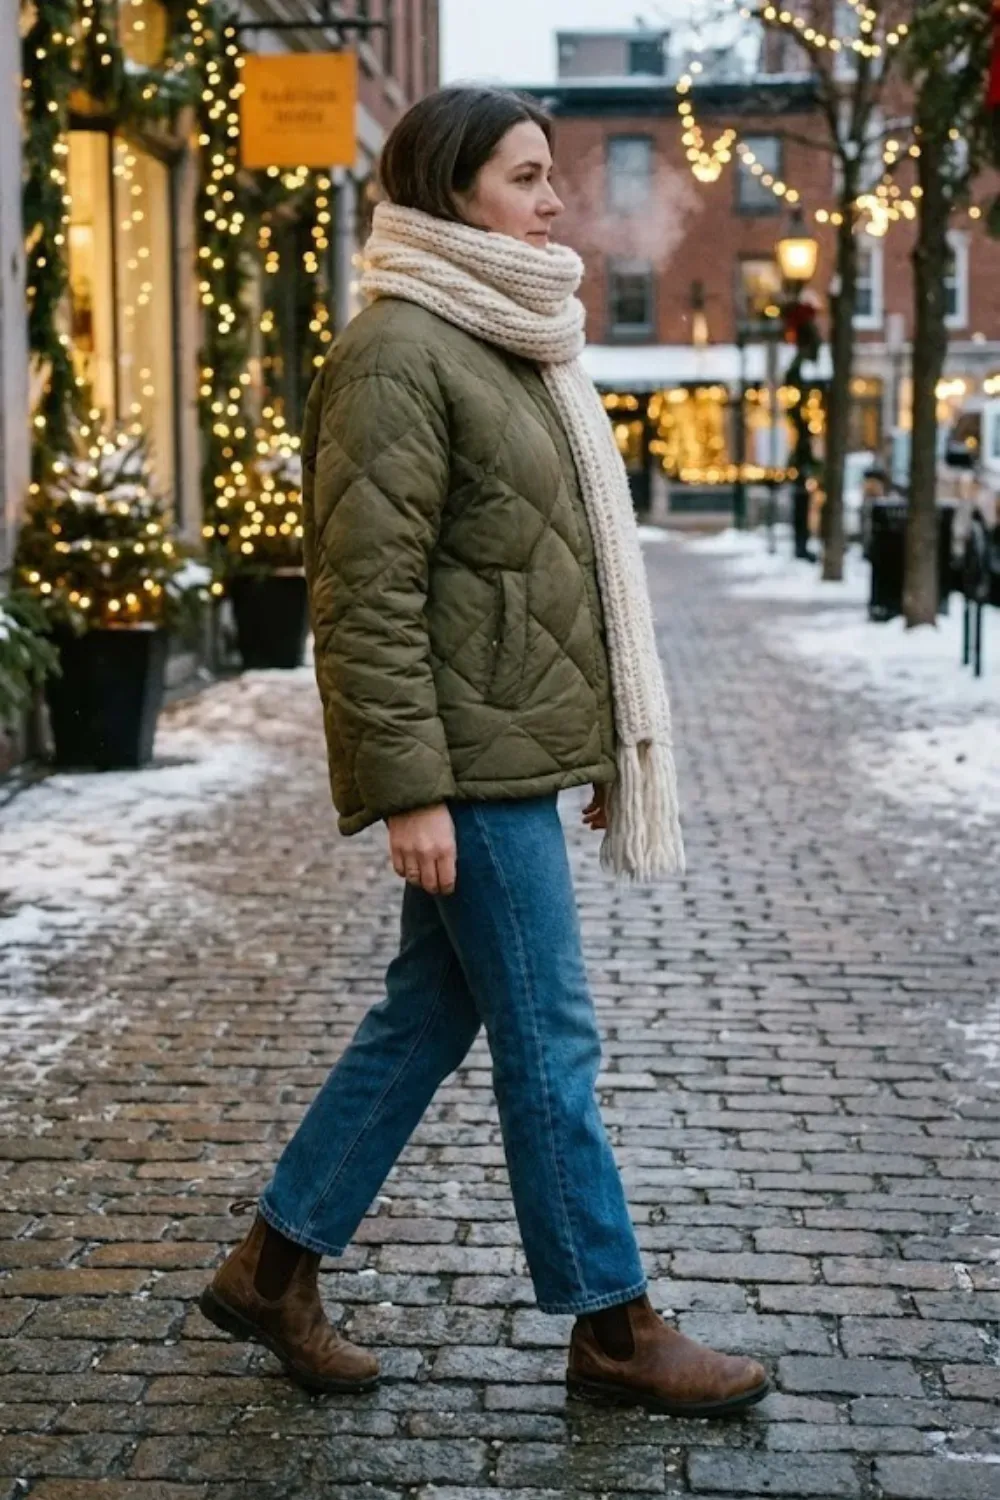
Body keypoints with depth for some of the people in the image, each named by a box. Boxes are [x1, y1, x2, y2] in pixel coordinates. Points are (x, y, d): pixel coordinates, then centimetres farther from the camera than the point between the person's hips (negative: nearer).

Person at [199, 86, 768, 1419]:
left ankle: (272, 1267, 25)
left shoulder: (508, 343, 17)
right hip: (470, 762, -10)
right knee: (550, 1042, -1)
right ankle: (612, 1329, 13)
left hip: (515, 752, 10)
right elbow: (366, 593, -19)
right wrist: (409, 789, -22)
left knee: (430, 1013, 14)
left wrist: (604, 747, 19)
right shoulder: (398, 354, -13)